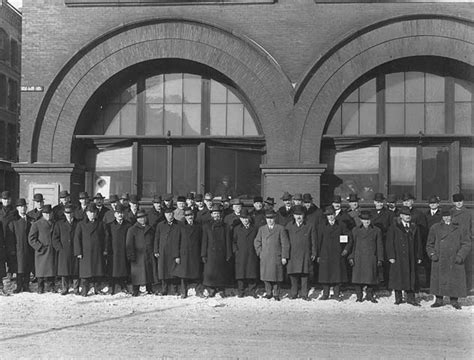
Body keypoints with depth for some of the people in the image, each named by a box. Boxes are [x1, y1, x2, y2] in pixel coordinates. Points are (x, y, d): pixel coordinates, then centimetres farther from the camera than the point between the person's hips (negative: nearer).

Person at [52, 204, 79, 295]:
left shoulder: (78, 223, 8)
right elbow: (55, 238, 7)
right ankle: (64, 289, 11)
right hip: (64, 252, 0)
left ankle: (76, 289, 7)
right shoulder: (59, 223, 8)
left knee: (76, 271, 0)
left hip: (75, 252, 0)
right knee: (64, 271, 1)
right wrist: (59, 248, -4)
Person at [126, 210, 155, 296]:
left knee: (150, 272, 5)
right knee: (137, 275, -4)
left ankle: (149, 290, 15)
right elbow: (129, 244, -2)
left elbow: (154, 242, 18)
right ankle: (135, 291, 2)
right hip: (138, 256, -3)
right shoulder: (132, 230, 2)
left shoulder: (150, 229, 14)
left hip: (149, 256, 4)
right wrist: (131, 256, -10)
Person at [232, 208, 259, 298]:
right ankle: (241, 292, 5)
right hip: (240, 255, 0)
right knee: (241, 273, -2)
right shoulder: (236, 228, 11)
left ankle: (251, 291, 7)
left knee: (252, 273, 0)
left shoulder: (255, 228, 11)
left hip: (252, 255, 0)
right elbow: (233, 241, 10)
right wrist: (235, 250, -2)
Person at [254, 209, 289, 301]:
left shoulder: (281, 228, 1)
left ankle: (276, 294, 11)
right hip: (265, 258, 3)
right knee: (266, 276, 3)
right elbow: (257, 242, 17)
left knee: (277, 276, 0)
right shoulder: (261, 229, 12)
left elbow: (285, 244, -1)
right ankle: (268, 292, 16)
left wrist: (284, 256, -6)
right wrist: (260, 252, 5)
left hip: (277, 257, -3)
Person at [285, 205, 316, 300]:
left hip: (305, 255, -1)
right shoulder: (289, 226, 10)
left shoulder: (310, 226, 6)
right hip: (292, 255, 1)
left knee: (304, 274, -1)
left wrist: (313, 253, 3)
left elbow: (313, 241, 7)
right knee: (293, 274, 1)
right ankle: (293, 293, 12)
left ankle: (304, 294, 6)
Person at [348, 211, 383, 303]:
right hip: (358, 259, 0)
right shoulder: (355, 230, 9)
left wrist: (380, 259, 2)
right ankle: (359, 296, 8)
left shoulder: (377, 231, 8)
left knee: (371, 277, 0)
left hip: (371, 258, 0)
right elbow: (353, 244, 8)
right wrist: (351, 257, 1)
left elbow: (379, 246, 7)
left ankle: (369, 295, 15)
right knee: (358, 277, -1)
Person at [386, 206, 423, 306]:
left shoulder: (414, 227, 11)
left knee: (411, 277, 3)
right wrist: (391, 256, -10)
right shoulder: (394, 227, 0)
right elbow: (390, 243, -3)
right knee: (398, 277, 0)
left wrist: (419, 256, 7)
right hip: (398, 256, -3)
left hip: (411, 257, 3)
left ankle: (410, 298, 9)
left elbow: (418, 243, 12)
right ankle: (398, 298, 10)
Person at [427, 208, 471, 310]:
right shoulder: (435, 228, 7)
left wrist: (460, 256, -8)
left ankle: (454, 300, 13)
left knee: (455, 280, 1)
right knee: (438, 280, 3)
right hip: (439, 260, 1)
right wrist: (432, 254, -2)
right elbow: (430, 244, 12)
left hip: (455, 260, -1)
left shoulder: (459, 229, 4)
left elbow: (466, 244, 3)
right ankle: (439, 300, 14)